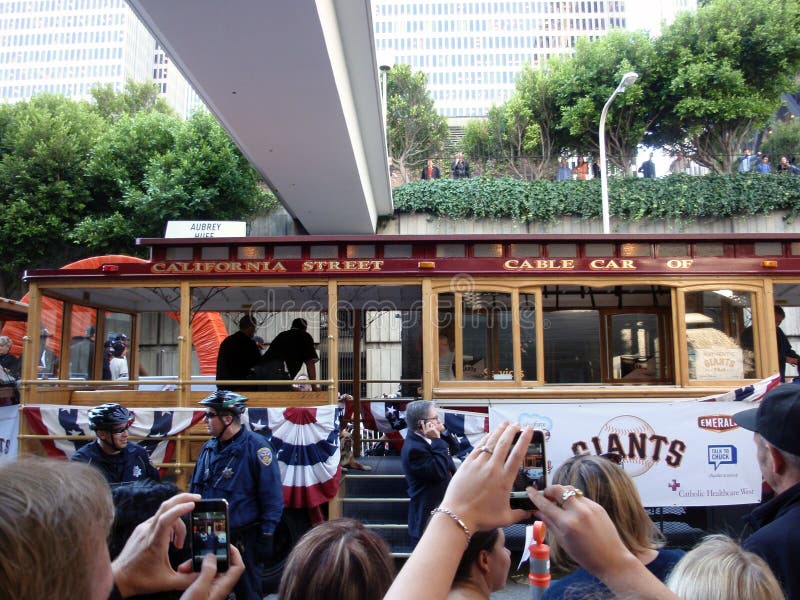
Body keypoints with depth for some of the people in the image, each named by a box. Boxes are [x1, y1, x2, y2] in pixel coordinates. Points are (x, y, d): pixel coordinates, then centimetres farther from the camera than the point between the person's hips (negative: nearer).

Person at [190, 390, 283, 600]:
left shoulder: (256, 446, -16)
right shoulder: (208, 448, 6)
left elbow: (272, 496, -15)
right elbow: (194, 490, 17)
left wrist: (266, 536, -16)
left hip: (244, 541, -7)